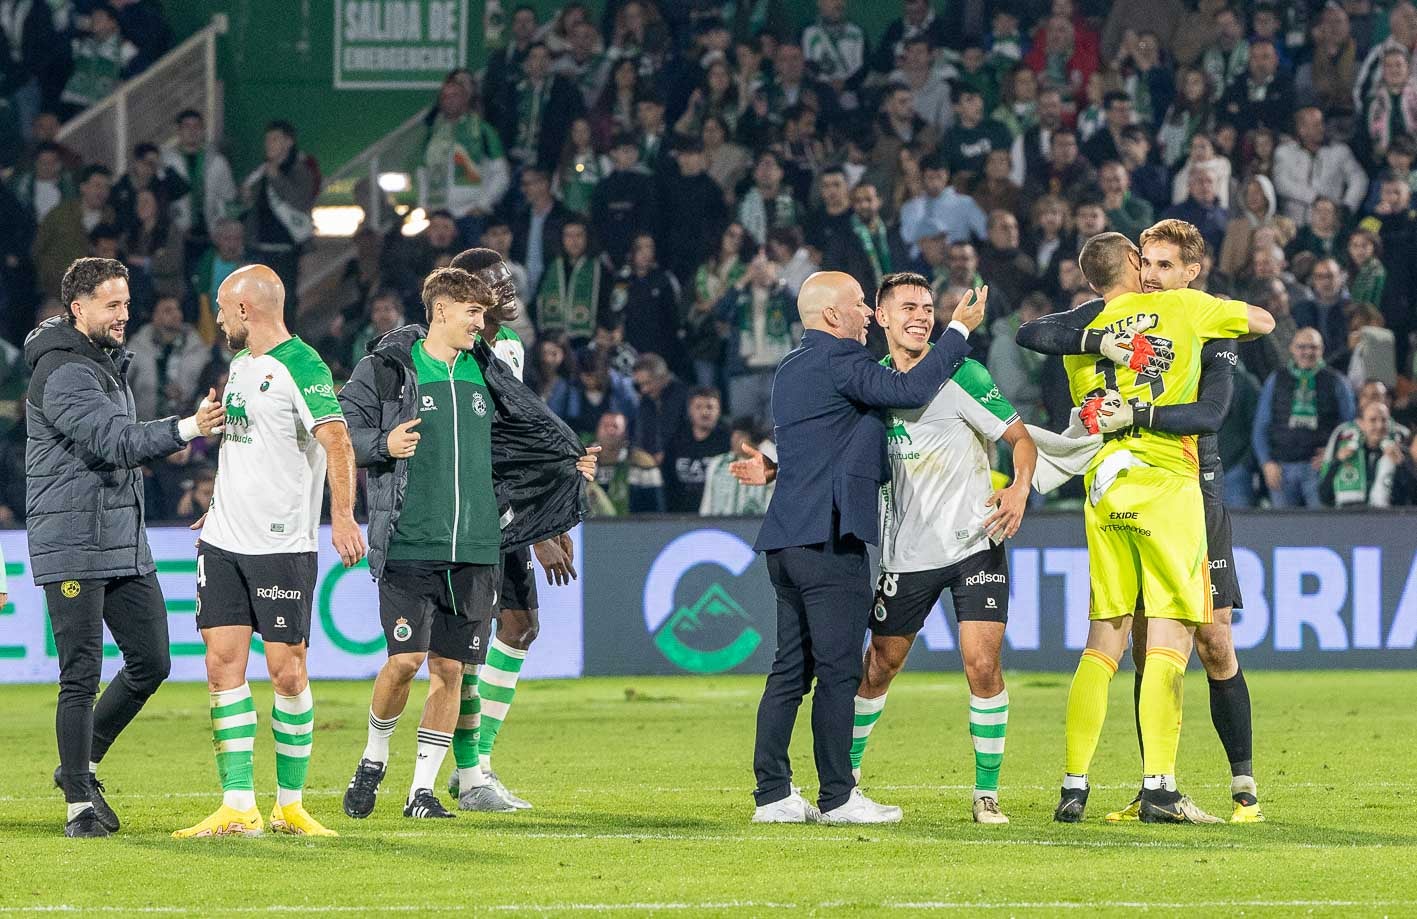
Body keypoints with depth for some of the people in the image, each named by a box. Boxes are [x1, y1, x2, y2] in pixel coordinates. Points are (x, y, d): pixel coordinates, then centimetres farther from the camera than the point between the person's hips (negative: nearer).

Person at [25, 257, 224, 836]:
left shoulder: (108, 363, 18)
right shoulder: (63, 373, -14)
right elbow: (116, 441, -27)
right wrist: (186, 429, -36)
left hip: (125, 543, 9)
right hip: (73, 545, -9)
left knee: (150, 663, 8)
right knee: (82, 675, -7)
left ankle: (81, 764, 24)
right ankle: (80, 803, -2)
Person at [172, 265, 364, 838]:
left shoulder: (301, 367, -12)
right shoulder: (239, 364, 14)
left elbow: (336, 440, -25)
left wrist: (343, 514, -39)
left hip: (282, 546, -7)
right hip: (224, 542, 7)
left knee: (287, 671, -3)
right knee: (223, 665, -1)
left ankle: (289, 805, 9)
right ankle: (238, 808, -1)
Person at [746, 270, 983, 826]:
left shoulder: (791, 369, 20)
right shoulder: (838, 361, -10)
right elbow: (908, 391, -17)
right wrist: (960, 332, -9)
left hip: (786, 540, 10)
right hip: (829, 539, -10)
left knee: (791, 670, 10)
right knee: (838, 670, -6)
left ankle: (773, 795, 9)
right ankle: (837, 796, -5)